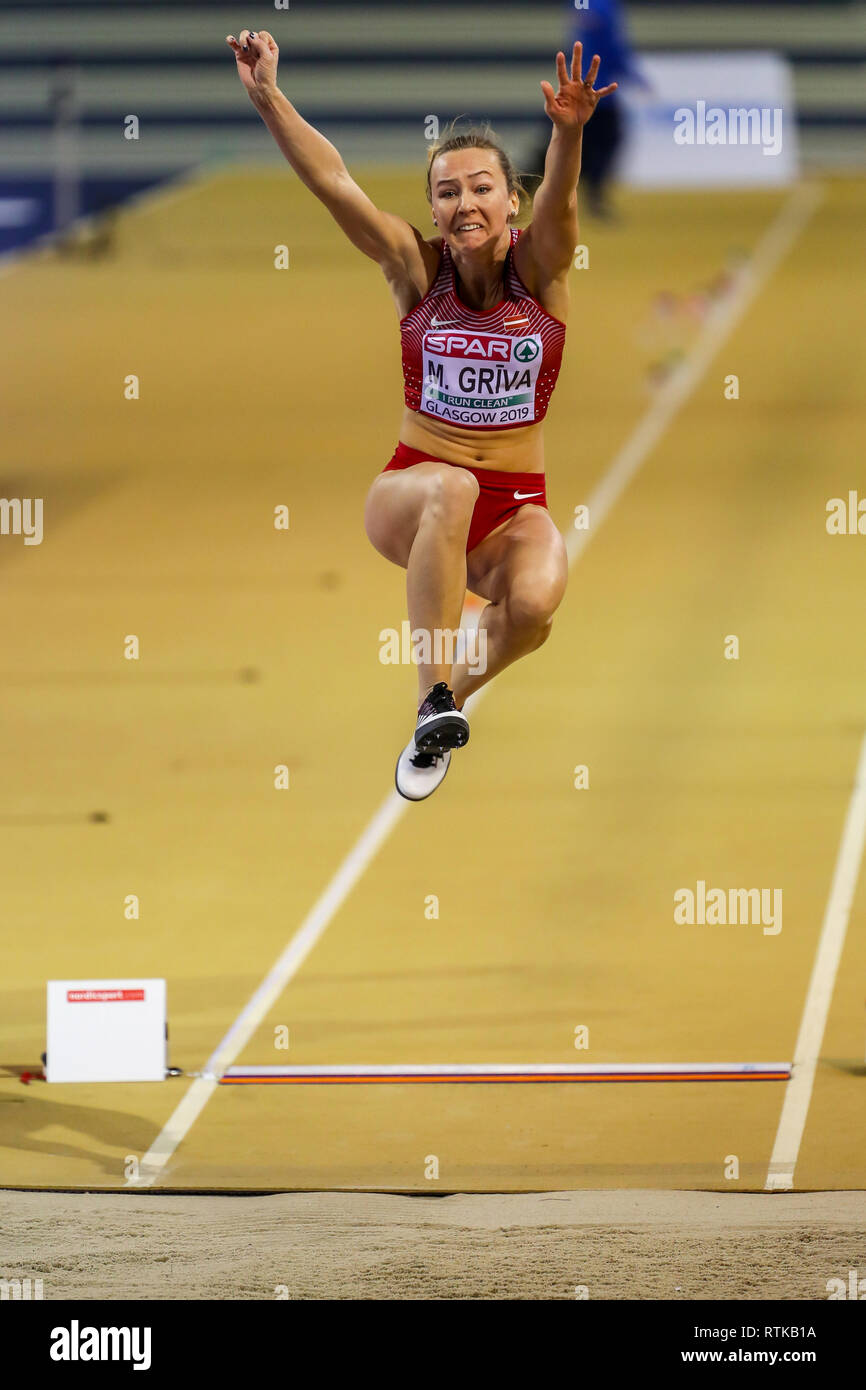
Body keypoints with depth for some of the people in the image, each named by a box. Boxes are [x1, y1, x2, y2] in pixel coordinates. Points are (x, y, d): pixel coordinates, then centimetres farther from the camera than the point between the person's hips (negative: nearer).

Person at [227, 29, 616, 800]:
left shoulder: (540, 268, -5)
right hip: (410, 493, 0)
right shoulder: (417, 268, -3)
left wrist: (569, 132, -48)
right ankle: (433, 702, -34)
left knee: (534, 602, -31)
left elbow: (560, 199, -26)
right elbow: (333, 181, -14)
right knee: (450, 489, -37)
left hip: (514, 508, 0)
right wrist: (268, 97, -28)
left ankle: (462, 683, 4)